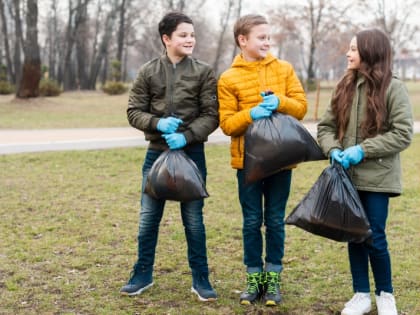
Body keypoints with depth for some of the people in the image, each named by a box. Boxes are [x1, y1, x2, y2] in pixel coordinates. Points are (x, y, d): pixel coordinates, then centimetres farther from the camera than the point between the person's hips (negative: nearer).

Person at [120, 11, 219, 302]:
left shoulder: (204, 72, 0)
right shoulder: (149, 72, 3)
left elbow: (211, 116, -4)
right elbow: (134, 112, 3)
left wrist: (187, 136, -18)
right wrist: (157, 123, -16)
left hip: (192, 153, -1)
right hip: (156, 153, 1)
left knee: (193, 218, 5)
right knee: (148, 217, 7)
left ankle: (200, 279, 17)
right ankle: (143, 274, 23)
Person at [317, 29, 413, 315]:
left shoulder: (393, 88, -7)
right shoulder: (345, 87, 9)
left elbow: (403, 134, -12)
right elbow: (326, 126, 11)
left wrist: (364, 149, -18)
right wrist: (333, 149, -10)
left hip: (377, 177, -5)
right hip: (348, 175, 5)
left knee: (375, 238, -1)